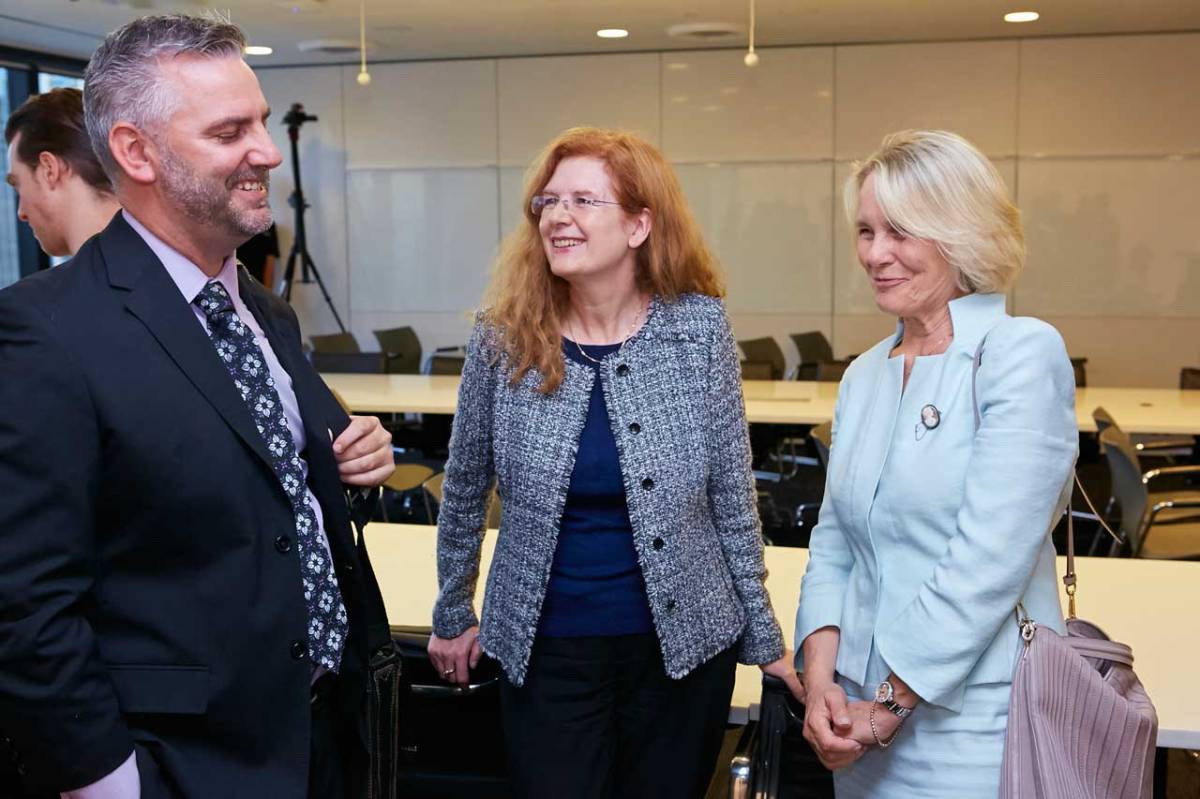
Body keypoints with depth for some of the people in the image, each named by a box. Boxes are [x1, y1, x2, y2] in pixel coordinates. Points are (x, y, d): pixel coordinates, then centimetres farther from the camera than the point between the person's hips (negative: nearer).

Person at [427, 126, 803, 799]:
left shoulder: (699, 326, -8)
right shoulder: (504, 340, -7)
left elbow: (733, 494, -2)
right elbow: (465, 492, 6)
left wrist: (762, 636, 3)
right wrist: (453, 615, 14)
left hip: (686, 642, 0)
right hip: (545, 649, 0)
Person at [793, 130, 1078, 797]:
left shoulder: (1024, 353, -12)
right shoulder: (864, 376, 9)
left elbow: (989, 560, -19)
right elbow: (833, 543, 9)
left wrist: (887, 706, -15)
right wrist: (822, 679, -6)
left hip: (974, 724, -6)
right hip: (864, 719, 6)